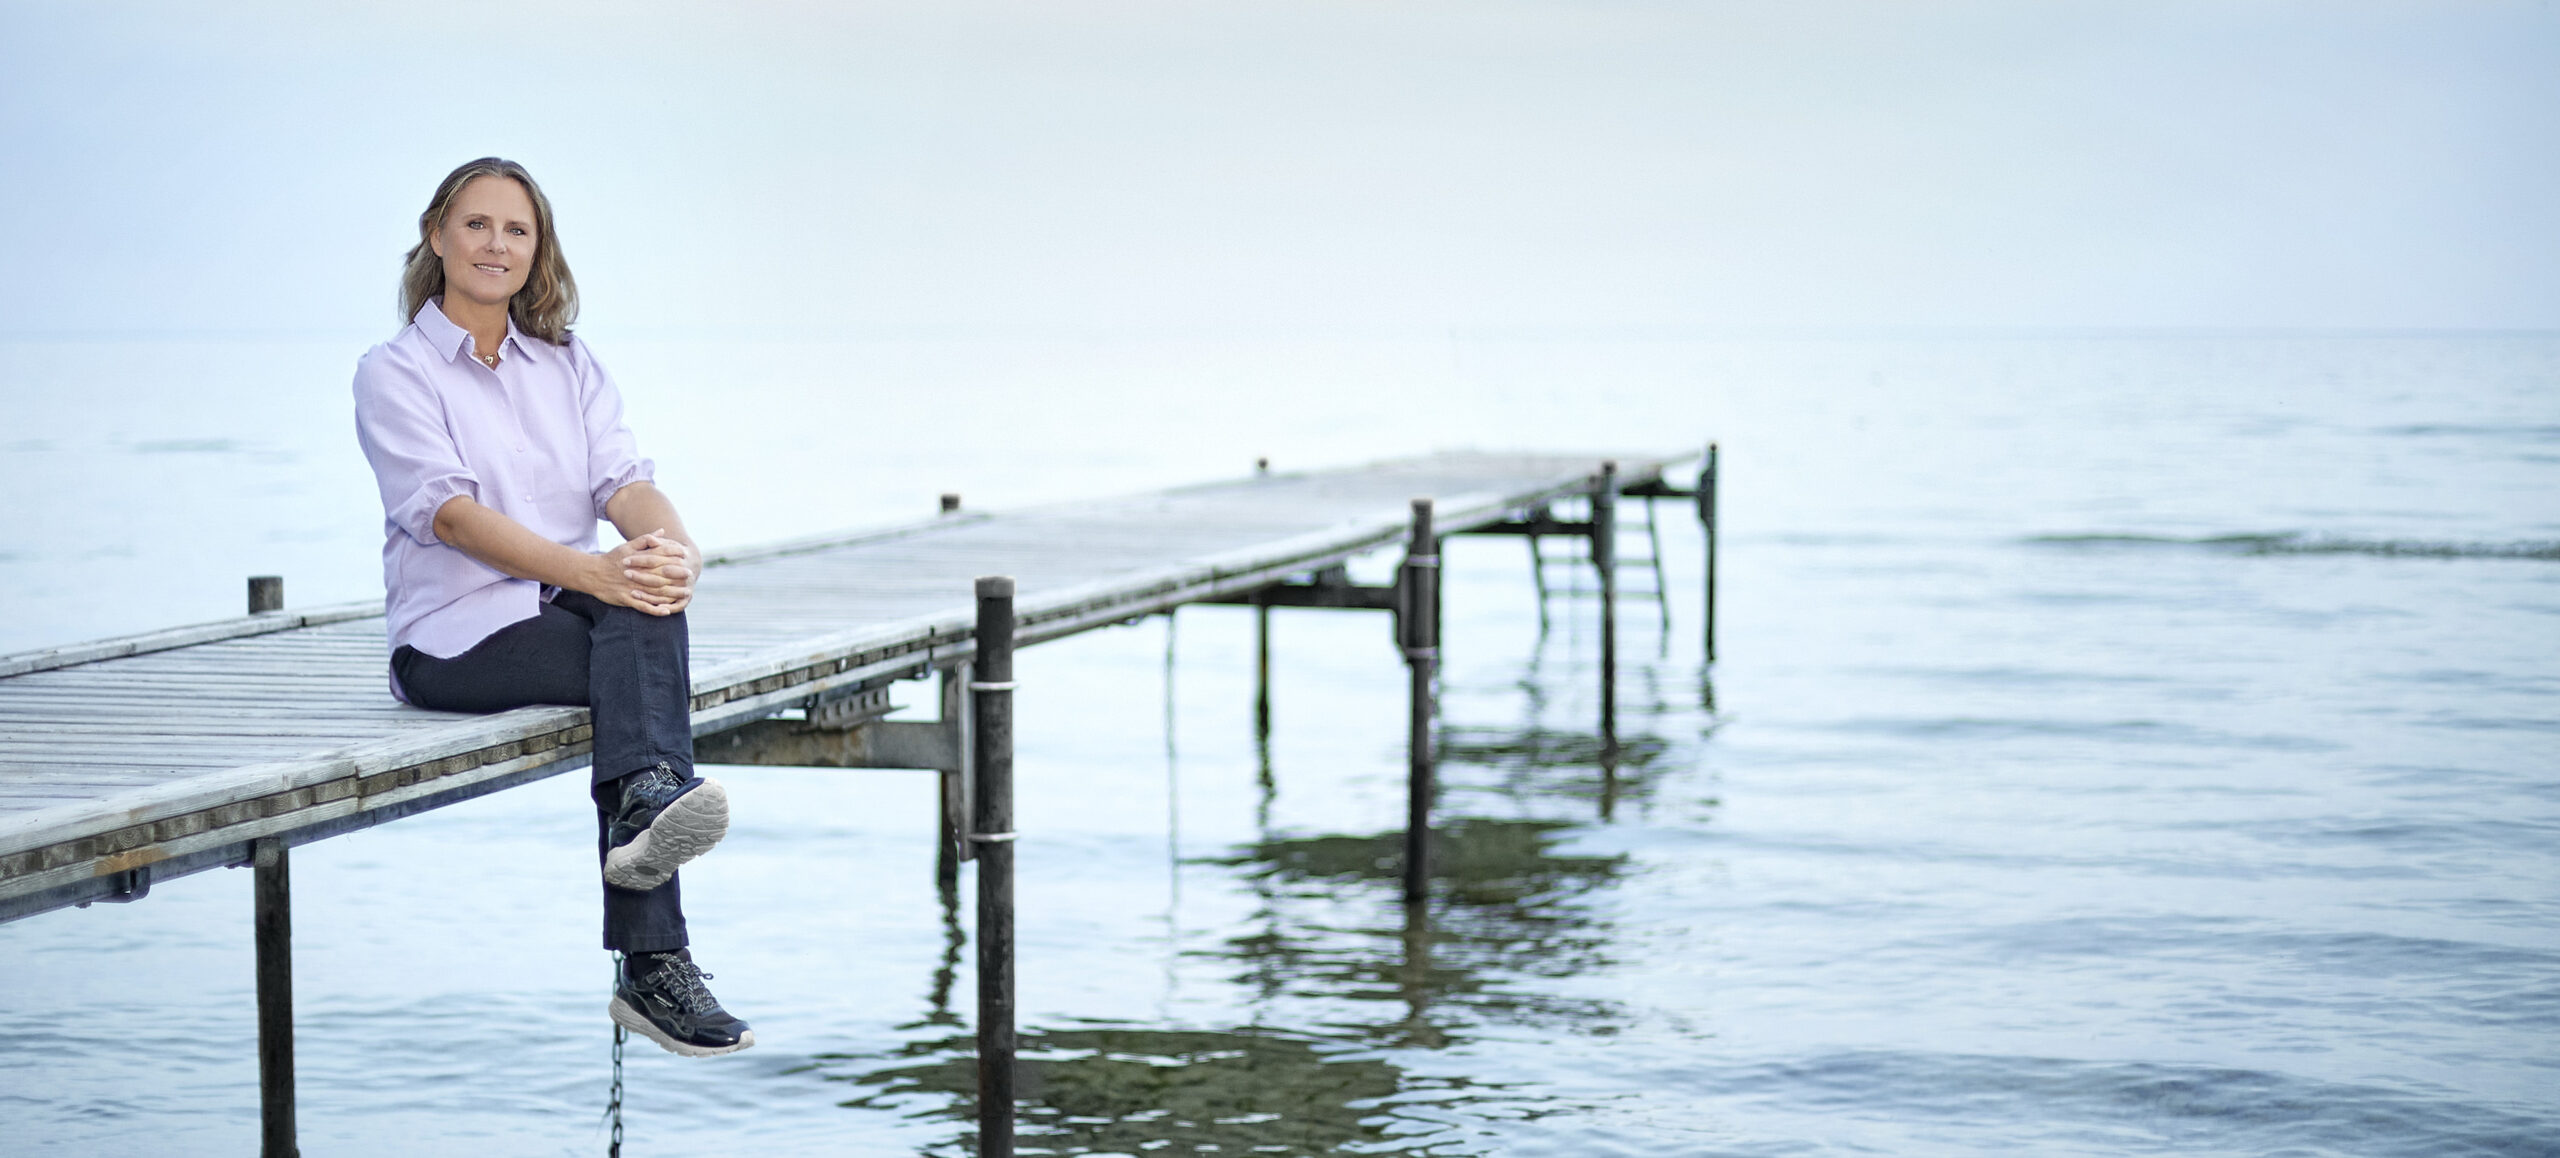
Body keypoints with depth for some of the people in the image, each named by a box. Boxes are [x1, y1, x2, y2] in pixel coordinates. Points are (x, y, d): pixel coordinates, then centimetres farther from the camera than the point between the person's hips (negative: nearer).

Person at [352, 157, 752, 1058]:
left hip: (572, 610, 4)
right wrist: (594, 571, -29)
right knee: (647, 669, -32)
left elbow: (624, 479, 2)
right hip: (455, 634, -4)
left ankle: (644, 808, -55)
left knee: (647, 607, -33)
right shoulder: (394, 373, 1)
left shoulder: (569, 367, 18)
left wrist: (675, 548, -24)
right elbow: (453, 514, -14)